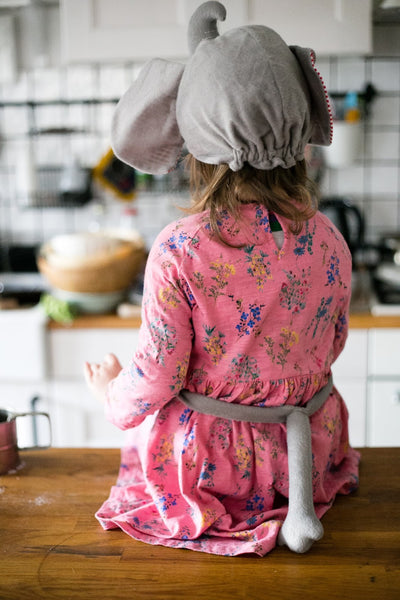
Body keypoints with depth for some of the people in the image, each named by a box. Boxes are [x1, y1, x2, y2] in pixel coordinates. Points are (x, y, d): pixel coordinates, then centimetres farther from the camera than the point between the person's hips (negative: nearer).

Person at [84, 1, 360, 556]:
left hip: (205, 461, -4)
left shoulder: (178, 252, -28)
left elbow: (155, 380, -19)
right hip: (306, 450, 5)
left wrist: (110, 390, 5)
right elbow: (329, 350, 2)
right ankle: (294, 501, 19)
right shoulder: (329, 243, -13)